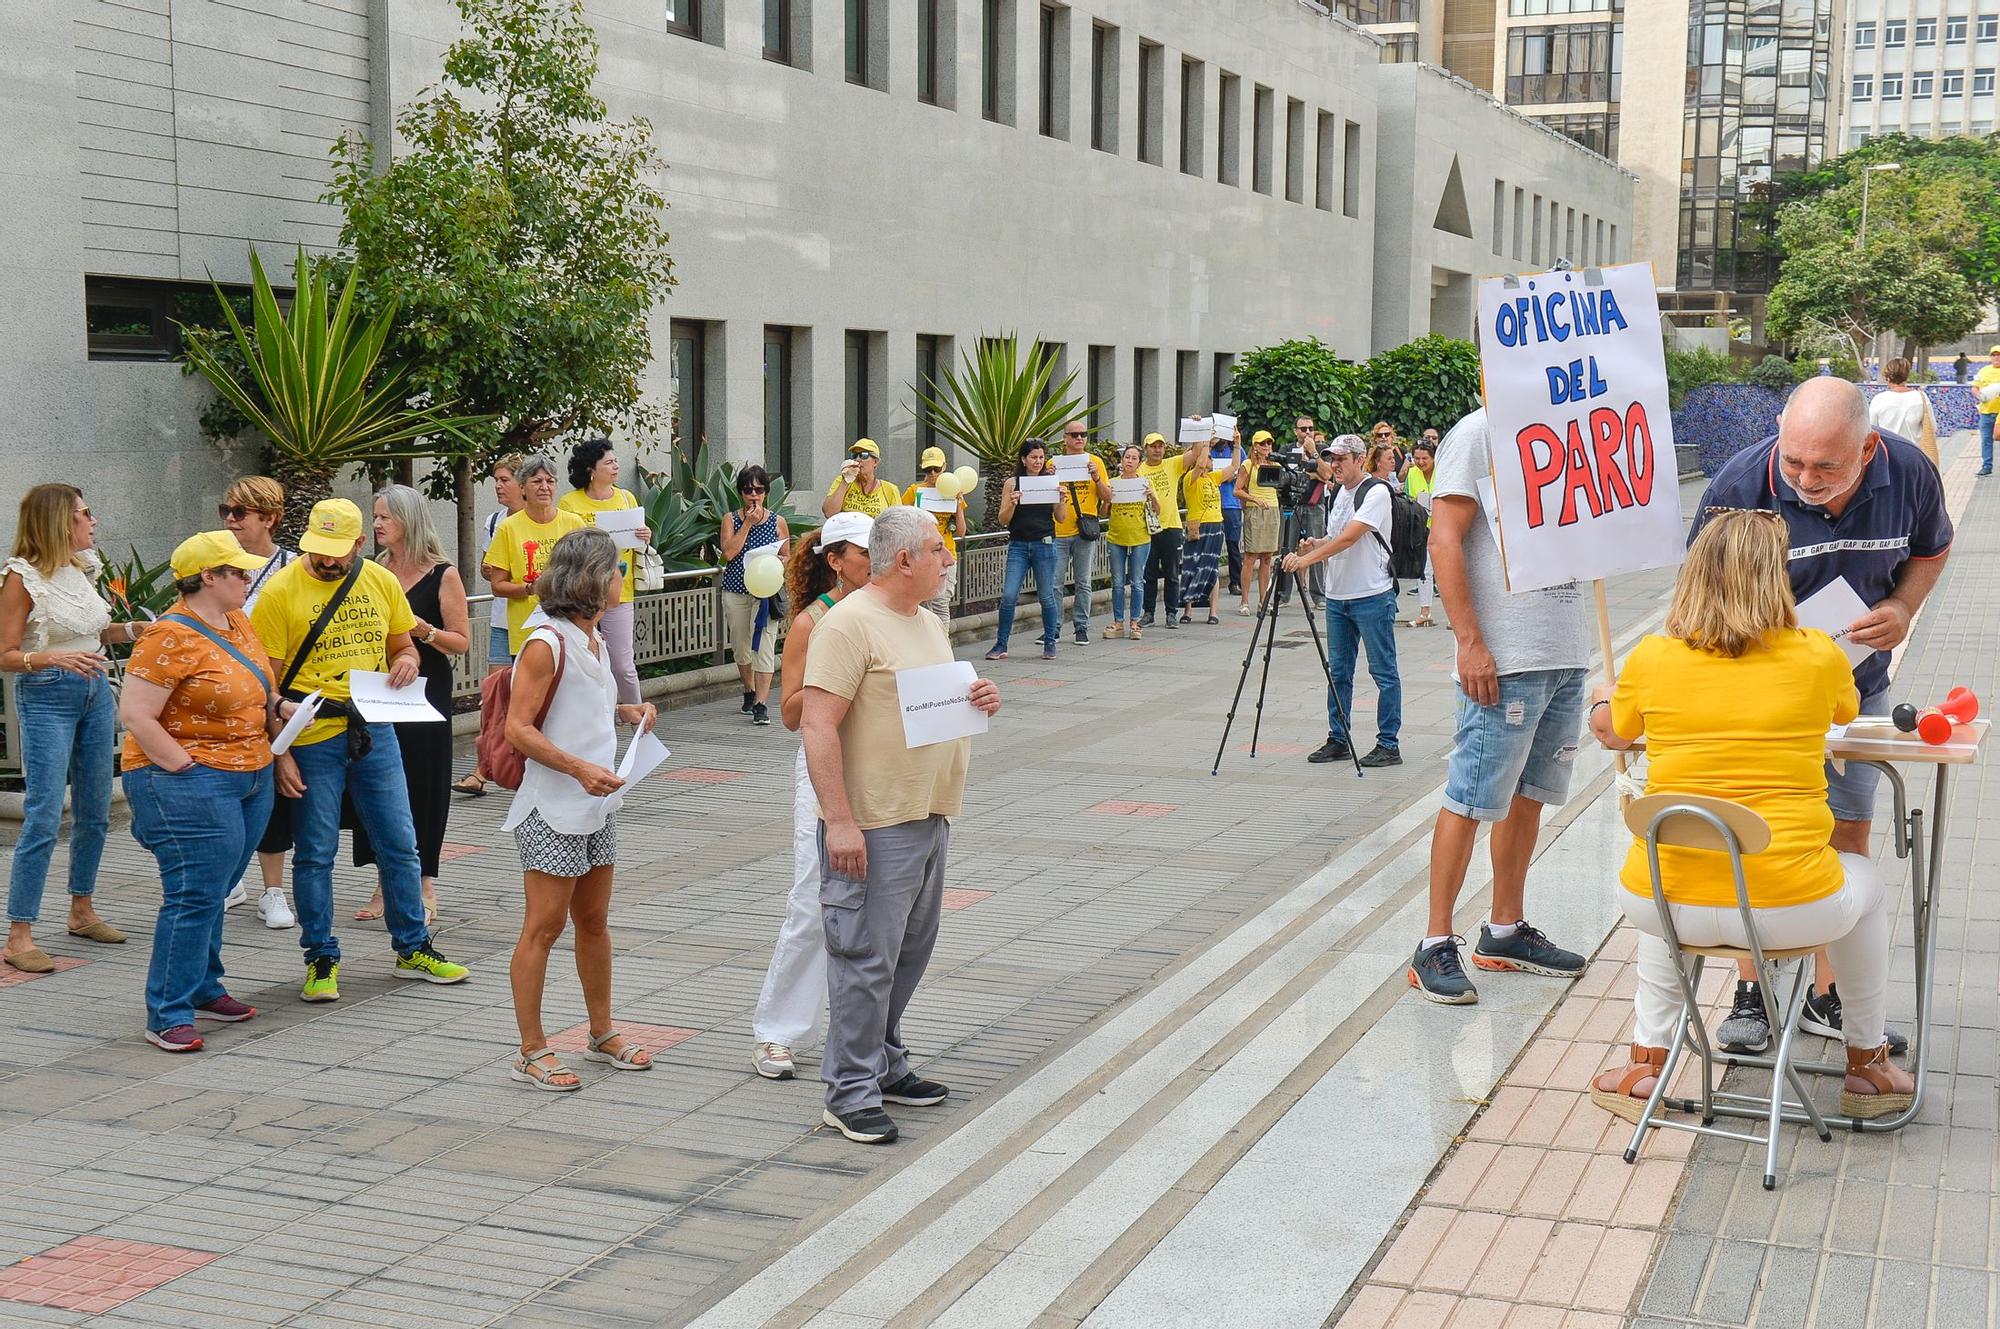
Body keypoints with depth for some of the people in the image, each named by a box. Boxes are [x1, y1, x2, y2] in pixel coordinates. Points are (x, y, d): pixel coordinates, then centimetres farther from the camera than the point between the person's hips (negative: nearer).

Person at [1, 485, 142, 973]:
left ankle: (82, 911, 29)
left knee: (94, 813, 14)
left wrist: (132, 629, 9)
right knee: (44, 818, -11)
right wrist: (55, 658, -27)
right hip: (46, 699, -8)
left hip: (96, 694, 8)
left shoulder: (81, 568, 9)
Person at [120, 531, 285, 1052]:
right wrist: (184, 768, -19)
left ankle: (203, 990, 28)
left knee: (211, 893, 17)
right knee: (194, 896, -10)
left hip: (252, 779, 9)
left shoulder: (239, 623, 11)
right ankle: (167, 1016, -4)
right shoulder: (170, 638, -16)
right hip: (191, 785, -8)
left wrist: (277, 709, 7)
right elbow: (135, 715, -18)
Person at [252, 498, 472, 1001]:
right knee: (315, 852, 4)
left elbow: (402, 644, 18)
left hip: (374, 731, 4)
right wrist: (280, 753, -14)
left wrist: (407, 660, -7)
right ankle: (321, 959, 17)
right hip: (311, 738, -4)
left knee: (399, 844, 9)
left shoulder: (382, 582, 4)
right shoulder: (280, 592, -8)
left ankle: (413, 948, 23)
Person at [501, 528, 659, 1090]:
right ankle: (531, 1052, 6)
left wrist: (624, 712, 8)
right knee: (543, 928, -2)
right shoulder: (546, 644, -16)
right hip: (551, 810, -9)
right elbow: (518, 728, -19)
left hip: (595, 806, 9)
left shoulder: (596, 642, 11)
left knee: (593, 922, 16)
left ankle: (602, 1034, 28)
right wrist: (578, 767, -27)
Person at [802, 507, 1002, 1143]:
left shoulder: (928, 624, 15)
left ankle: (884, 1065, 31)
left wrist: (979, 698, 3)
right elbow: (817, 725, -20)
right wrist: (839, 821, -25)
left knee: (909, 952, 18)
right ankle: (850, 1093, 4)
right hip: (874, 827, -9)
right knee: (866, 958, -4)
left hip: (929, 818, 9)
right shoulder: (850, 624, -14)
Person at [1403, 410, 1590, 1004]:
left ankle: (1505, 931, 24)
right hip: (1503, 662, -8)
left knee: (1528, 794, 14)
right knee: (1470, 800, -5)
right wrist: (1470, 642, -19)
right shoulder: (1478, 433, -8)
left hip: (1566, 656, 8)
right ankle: (1435, 946, 2)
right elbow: (1444, 540, -15)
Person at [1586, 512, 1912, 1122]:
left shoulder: (1652, 659, -3)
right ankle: (1867, 1062, 42)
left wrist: (1602, 700, 44)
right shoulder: (1817, 657, -4)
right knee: (1866, 881, 32)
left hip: (1665, 906, 1)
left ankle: (1647, 1062, 37)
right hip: (1787, 909, -1)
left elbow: (1613, 734, 19)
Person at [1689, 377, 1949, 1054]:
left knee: (1848, 832, 8)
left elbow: (1931, 550, 5)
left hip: (1857, 685, 3)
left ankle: (1824, 995, 21)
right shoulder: (1740, 484, -25)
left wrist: (1903, 606, -15)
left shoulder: (1910, 472, -17)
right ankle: (1751, 991, 16)